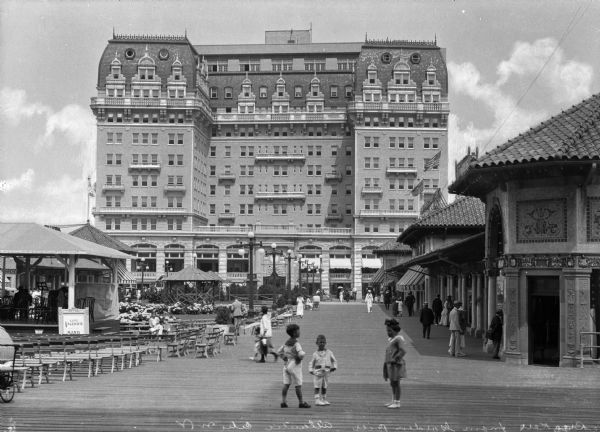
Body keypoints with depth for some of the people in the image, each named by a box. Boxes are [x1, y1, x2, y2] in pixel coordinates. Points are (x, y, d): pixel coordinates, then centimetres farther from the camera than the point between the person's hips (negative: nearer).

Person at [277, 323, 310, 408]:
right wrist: (299, 358, -9)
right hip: (295, 366, -7)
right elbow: (301, 354, -29)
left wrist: (284, 359, 13)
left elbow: (279, 352, 16)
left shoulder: (286, 343, 7)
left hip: (286, 365, 7)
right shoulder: (296, 344, -17)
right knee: (298, 385, 2)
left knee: (286, 385, 7)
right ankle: (301, 403, 9)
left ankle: (283, 402, 4)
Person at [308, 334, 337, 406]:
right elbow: (311, 363, 8)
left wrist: (333, 367, -3)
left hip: (326, 371, 2)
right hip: (318, 371, -2)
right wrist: (311, 370, -5)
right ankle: (317, 400, -9)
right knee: (317, 386, -8)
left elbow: (334, 361, 13)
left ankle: (324, 400, 18)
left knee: (324, 387, 9)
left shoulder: (329, 352, 6)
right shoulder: (315, 354, 3)